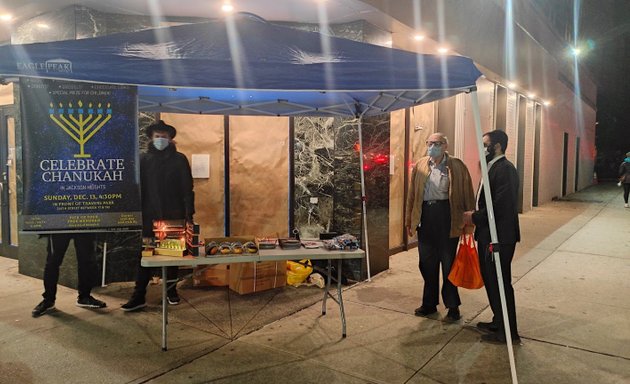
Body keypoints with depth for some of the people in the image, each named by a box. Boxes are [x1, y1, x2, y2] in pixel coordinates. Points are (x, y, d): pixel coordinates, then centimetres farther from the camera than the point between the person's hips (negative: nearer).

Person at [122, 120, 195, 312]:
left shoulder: (179, 159, 3)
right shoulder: (144, 159, 6)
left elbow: (187, 188, 0)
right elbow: (138, 188, 4)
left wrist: (189, 214, -7)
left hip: (174, 216, 0)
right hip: (150, 216, 1)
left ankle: (172, 290, 22)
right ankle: (139, 296, 6)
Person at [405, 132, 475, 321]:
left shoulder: (457, 166, 0)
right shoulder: (419, 166, 9)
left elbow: (467, 195, -1)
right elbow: (412, 195, 10)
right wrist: (409, 221, 8)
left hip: (447, 215, -3)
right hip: (425, 215, 3)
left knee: (448, 262, 5)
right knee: (427, 263, 11)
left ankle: (452, 306, 19)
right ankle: (429, 303, 26)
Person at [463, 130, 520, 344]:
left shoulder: (505, 169, -17)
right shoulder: (492, 167, 14)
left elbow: (501, 204, -25)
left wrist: (475, 218, -16)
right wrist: (475, 216, 2)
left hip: (499, 236, -10)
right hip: (487, 234, 10)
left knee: (500, 282, 1)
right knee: (490, 280, 18)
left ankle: (508, 332, 14)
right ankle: (498, 322, 34)